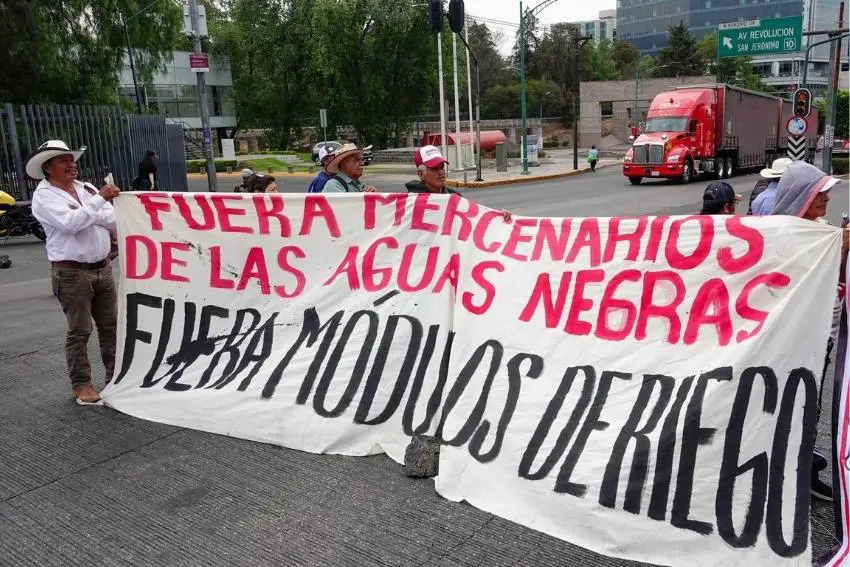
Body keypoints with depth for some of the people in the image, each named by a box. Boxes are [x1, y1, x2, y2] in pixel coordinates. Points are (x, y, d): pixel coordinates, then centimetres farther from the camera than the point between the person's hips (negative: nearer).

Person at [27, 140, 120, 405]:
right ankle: (81, 384, 12)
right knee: (79, 331, 1)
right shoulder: (44, 196, -5)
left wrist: (88, 214, -13)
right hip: (72, 273, -5)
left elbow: (115, 220, 3)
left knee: (111, 325, 11)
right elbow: (70, 223, -22)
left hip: (102, 268, 6)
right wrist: (99, 199, -21)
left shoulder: (87, 188, 12)